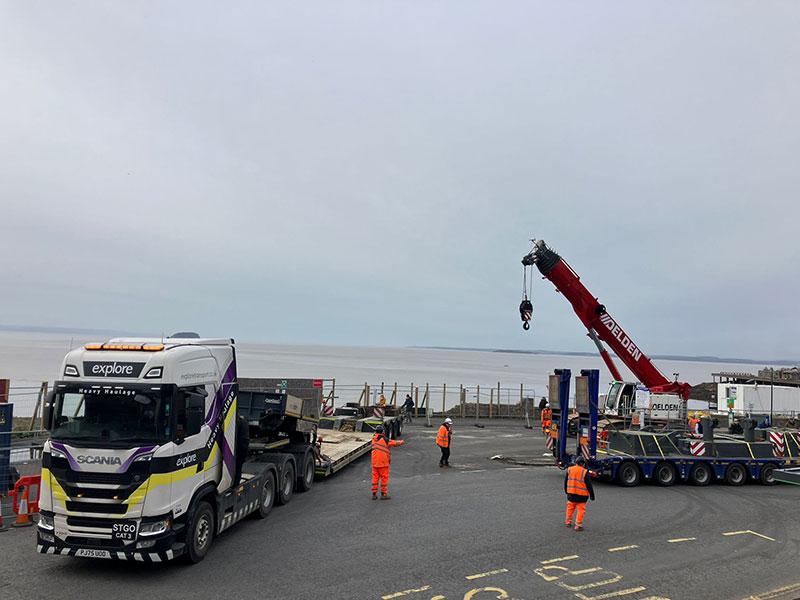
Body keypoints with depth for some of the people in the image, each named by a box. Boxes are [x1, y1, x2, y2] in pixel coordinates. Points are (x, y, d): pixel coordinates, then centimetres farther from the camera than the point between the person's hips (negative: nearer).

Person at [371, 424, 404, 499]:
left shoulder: (374, 439, 3)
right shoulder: (385, 440, -12)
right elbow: (395, 443, -4)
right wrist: (401, 442, 15)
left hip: (374, 462, 6)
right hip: (383, 462, -6)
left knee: (375, 477, 11)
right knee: (384, 478, 4)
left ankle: (374, 494, 13)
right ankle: (383, 494, 8)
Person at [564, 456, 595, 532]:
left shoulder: (569, 470, 2)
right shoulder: (585, 472, -12)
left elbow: (565, 482, 12)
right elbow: (589, 485, -9)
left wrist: (566, 491, 26)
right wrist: (592, 495, 1)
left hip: (571, 494, 4)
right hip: (581, 495, -4)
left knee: (570, 507, 20)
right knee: (581, 509, 4)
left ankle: (568, 522, 30)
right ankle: (578, 525, 4)